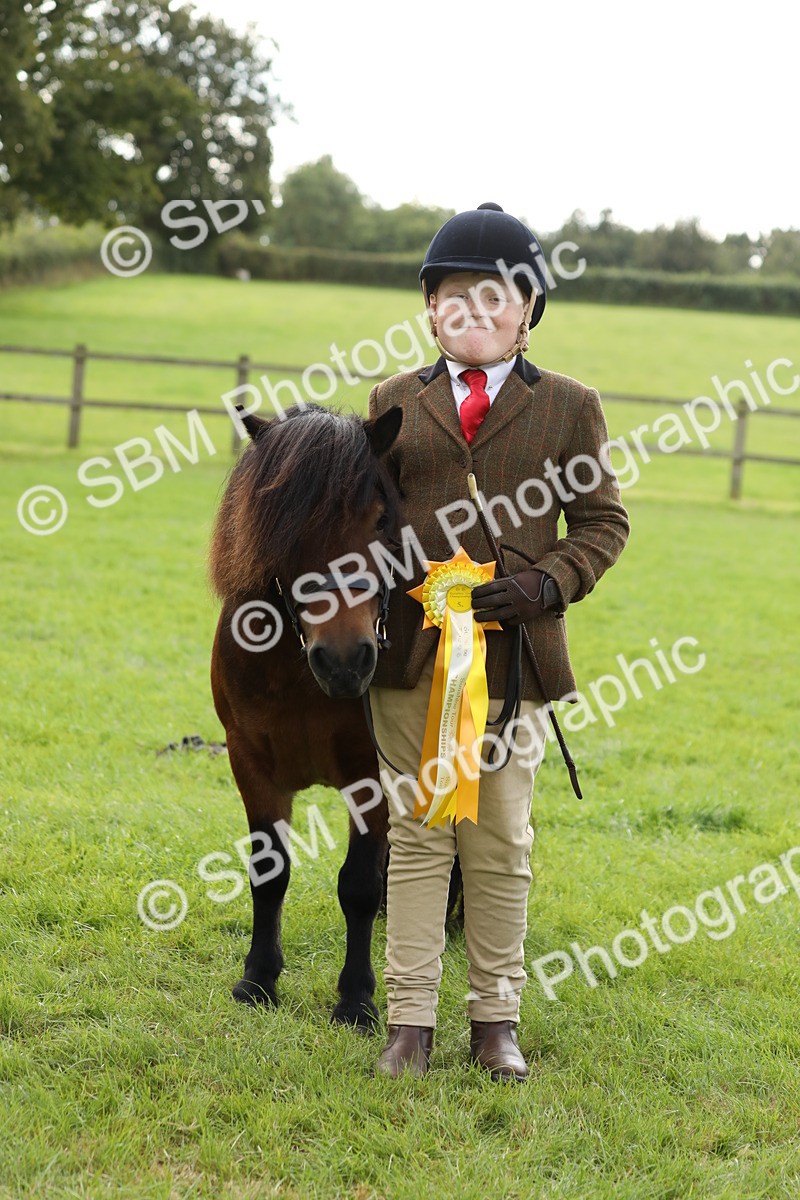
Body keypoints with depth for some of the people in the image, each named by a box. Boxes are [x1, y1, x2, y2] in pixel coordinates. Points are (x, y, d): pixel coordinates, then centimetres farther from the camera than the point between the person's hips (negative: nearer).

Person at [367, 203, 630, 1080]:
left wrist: (546, 584, -11)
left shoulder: (569, 407, 7)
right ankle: (410, 1022, 11)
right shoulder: (396, 402, 11)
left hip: (514, 652, -1)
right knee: (416, 835, 4)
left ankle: (495, 1020, 18)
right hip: (411, 649, 1)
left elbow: (602, 522, 6)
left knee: (501, 841, 7)